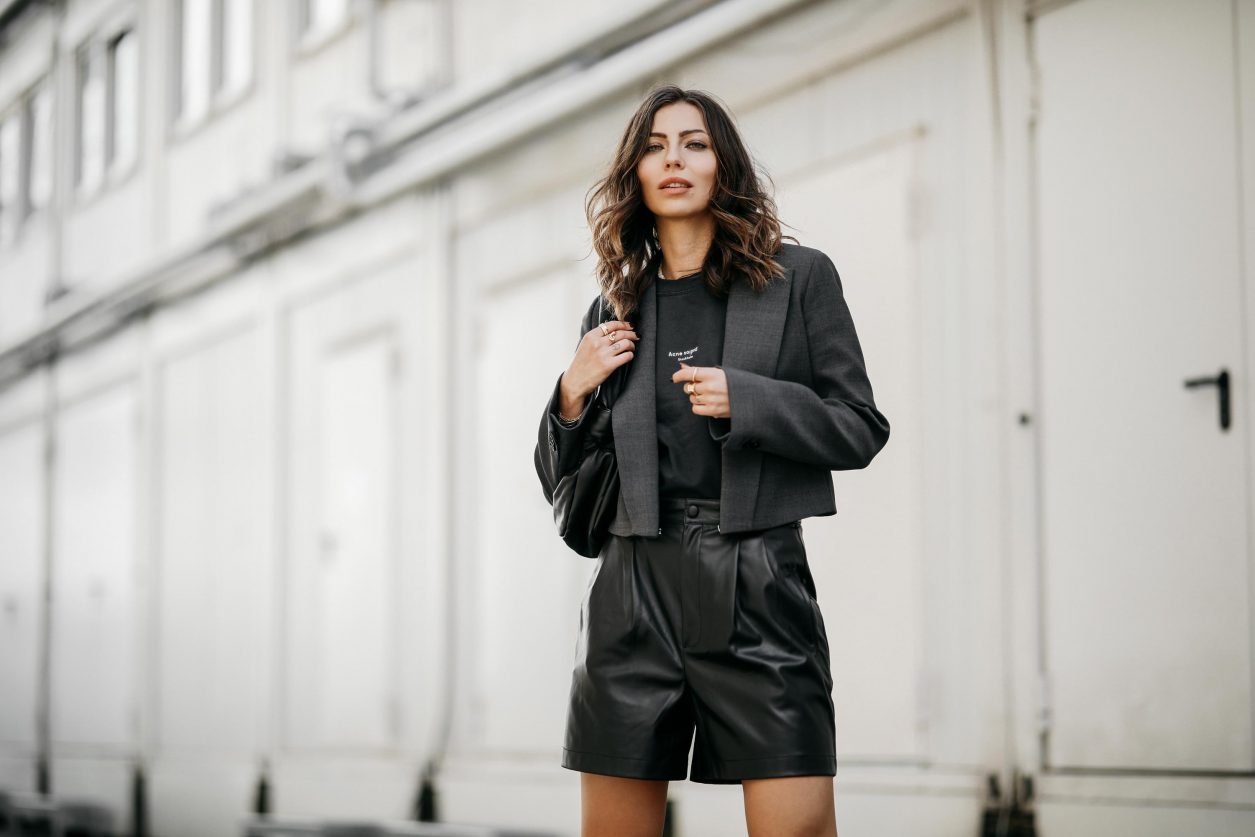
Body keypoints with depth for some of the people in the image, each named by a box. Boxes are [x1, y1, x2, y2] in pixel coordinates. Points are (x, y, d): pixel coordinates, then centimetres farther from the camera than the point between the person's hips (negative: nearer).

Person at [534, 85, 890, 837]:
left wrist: (743, 400, -10)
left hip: (758, 584, -3)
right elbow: (561, 487, 18)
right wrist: (572, 393, 0)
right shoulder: (616, 310, 15)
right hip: (636, 585, 3)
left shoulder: (799, 278, 7)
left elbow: (861, 430, 3)